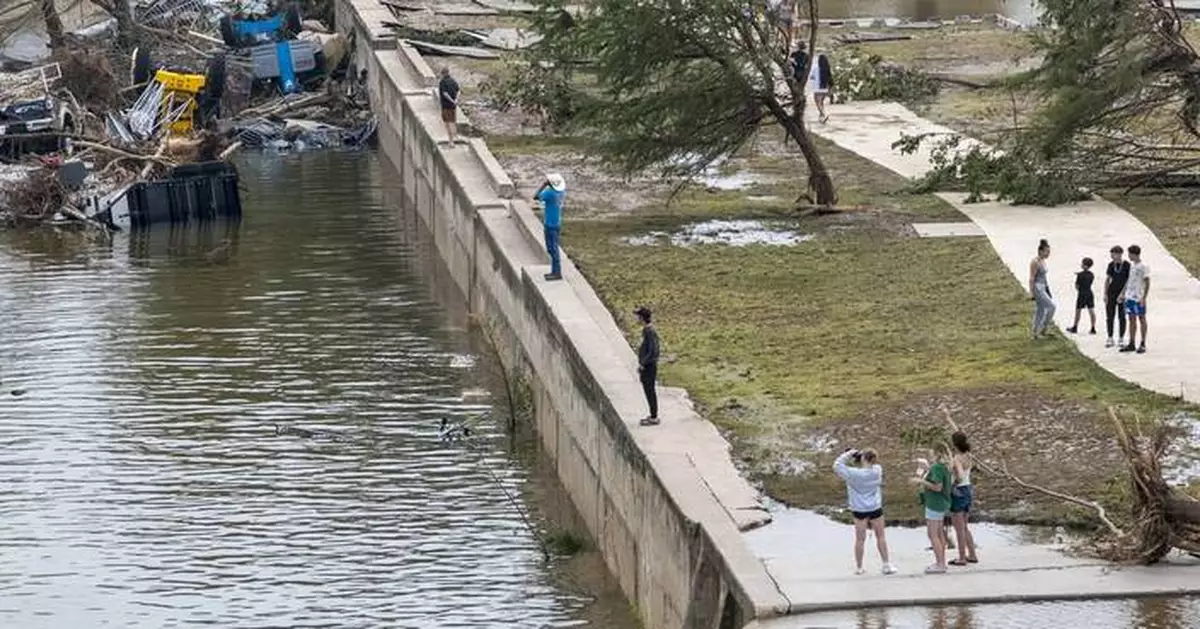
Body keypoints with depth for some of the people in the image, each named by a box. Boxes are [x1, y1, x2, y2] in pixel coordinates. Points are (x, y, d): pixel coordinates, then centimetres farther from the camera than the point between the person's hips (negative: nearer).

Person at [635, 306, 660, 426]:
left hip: (649, 366, -10)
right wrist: (641, 363, 16)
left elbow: (653, 351, -24)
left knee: (650, 390, -2)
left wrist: (643, 364, -19)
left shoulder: (650, 332, -22)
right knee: (647, 390, 16)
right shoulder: (645, 330, 8)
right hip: (645, 366, 10)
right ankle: (653, 415, 26)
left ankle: (654, 418, 5)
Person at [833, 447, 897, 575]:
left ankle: (858, 567, 17)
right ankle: (886, 565, 17)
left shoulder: (854, 474, -19)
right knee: (880, 536, 13)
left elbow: (837, 465, -12)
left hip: (859, 509, -2)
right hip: (875, 508, 2)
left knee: (860, 539, 8)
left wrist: (848, 455, -3)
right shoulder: (877, 470, -10)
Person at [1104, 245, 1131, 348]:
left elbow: (1129, 281, -9)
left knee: (1122, 317, 3)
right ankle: (1110, 339, 10)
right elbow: (1107, 280, 10)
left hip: (1122, 294, -4)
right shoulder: (1111, 265, 4)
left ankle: (1121, 339, 11)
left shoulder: (1126, 265, -8)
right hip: (1111, 293, 4)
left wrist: (1122, 293, -15)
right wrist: (1105, 294, 4)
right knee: (1110, 316, 3)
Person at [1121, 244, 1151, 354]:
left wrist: (1144, 298, -16)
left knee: (1141, 319, 1)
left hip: (1139, 298, -7)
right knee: (1132, 319, 10)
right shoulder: (1131, 265, 12)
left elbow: (1147, 283, -11)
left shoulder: (1143, 267, -10)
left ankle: (1143, 344, 5)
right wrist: (1123, 293, 16)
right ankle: (1132, 344, 14)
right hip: (1129, 297, 7)